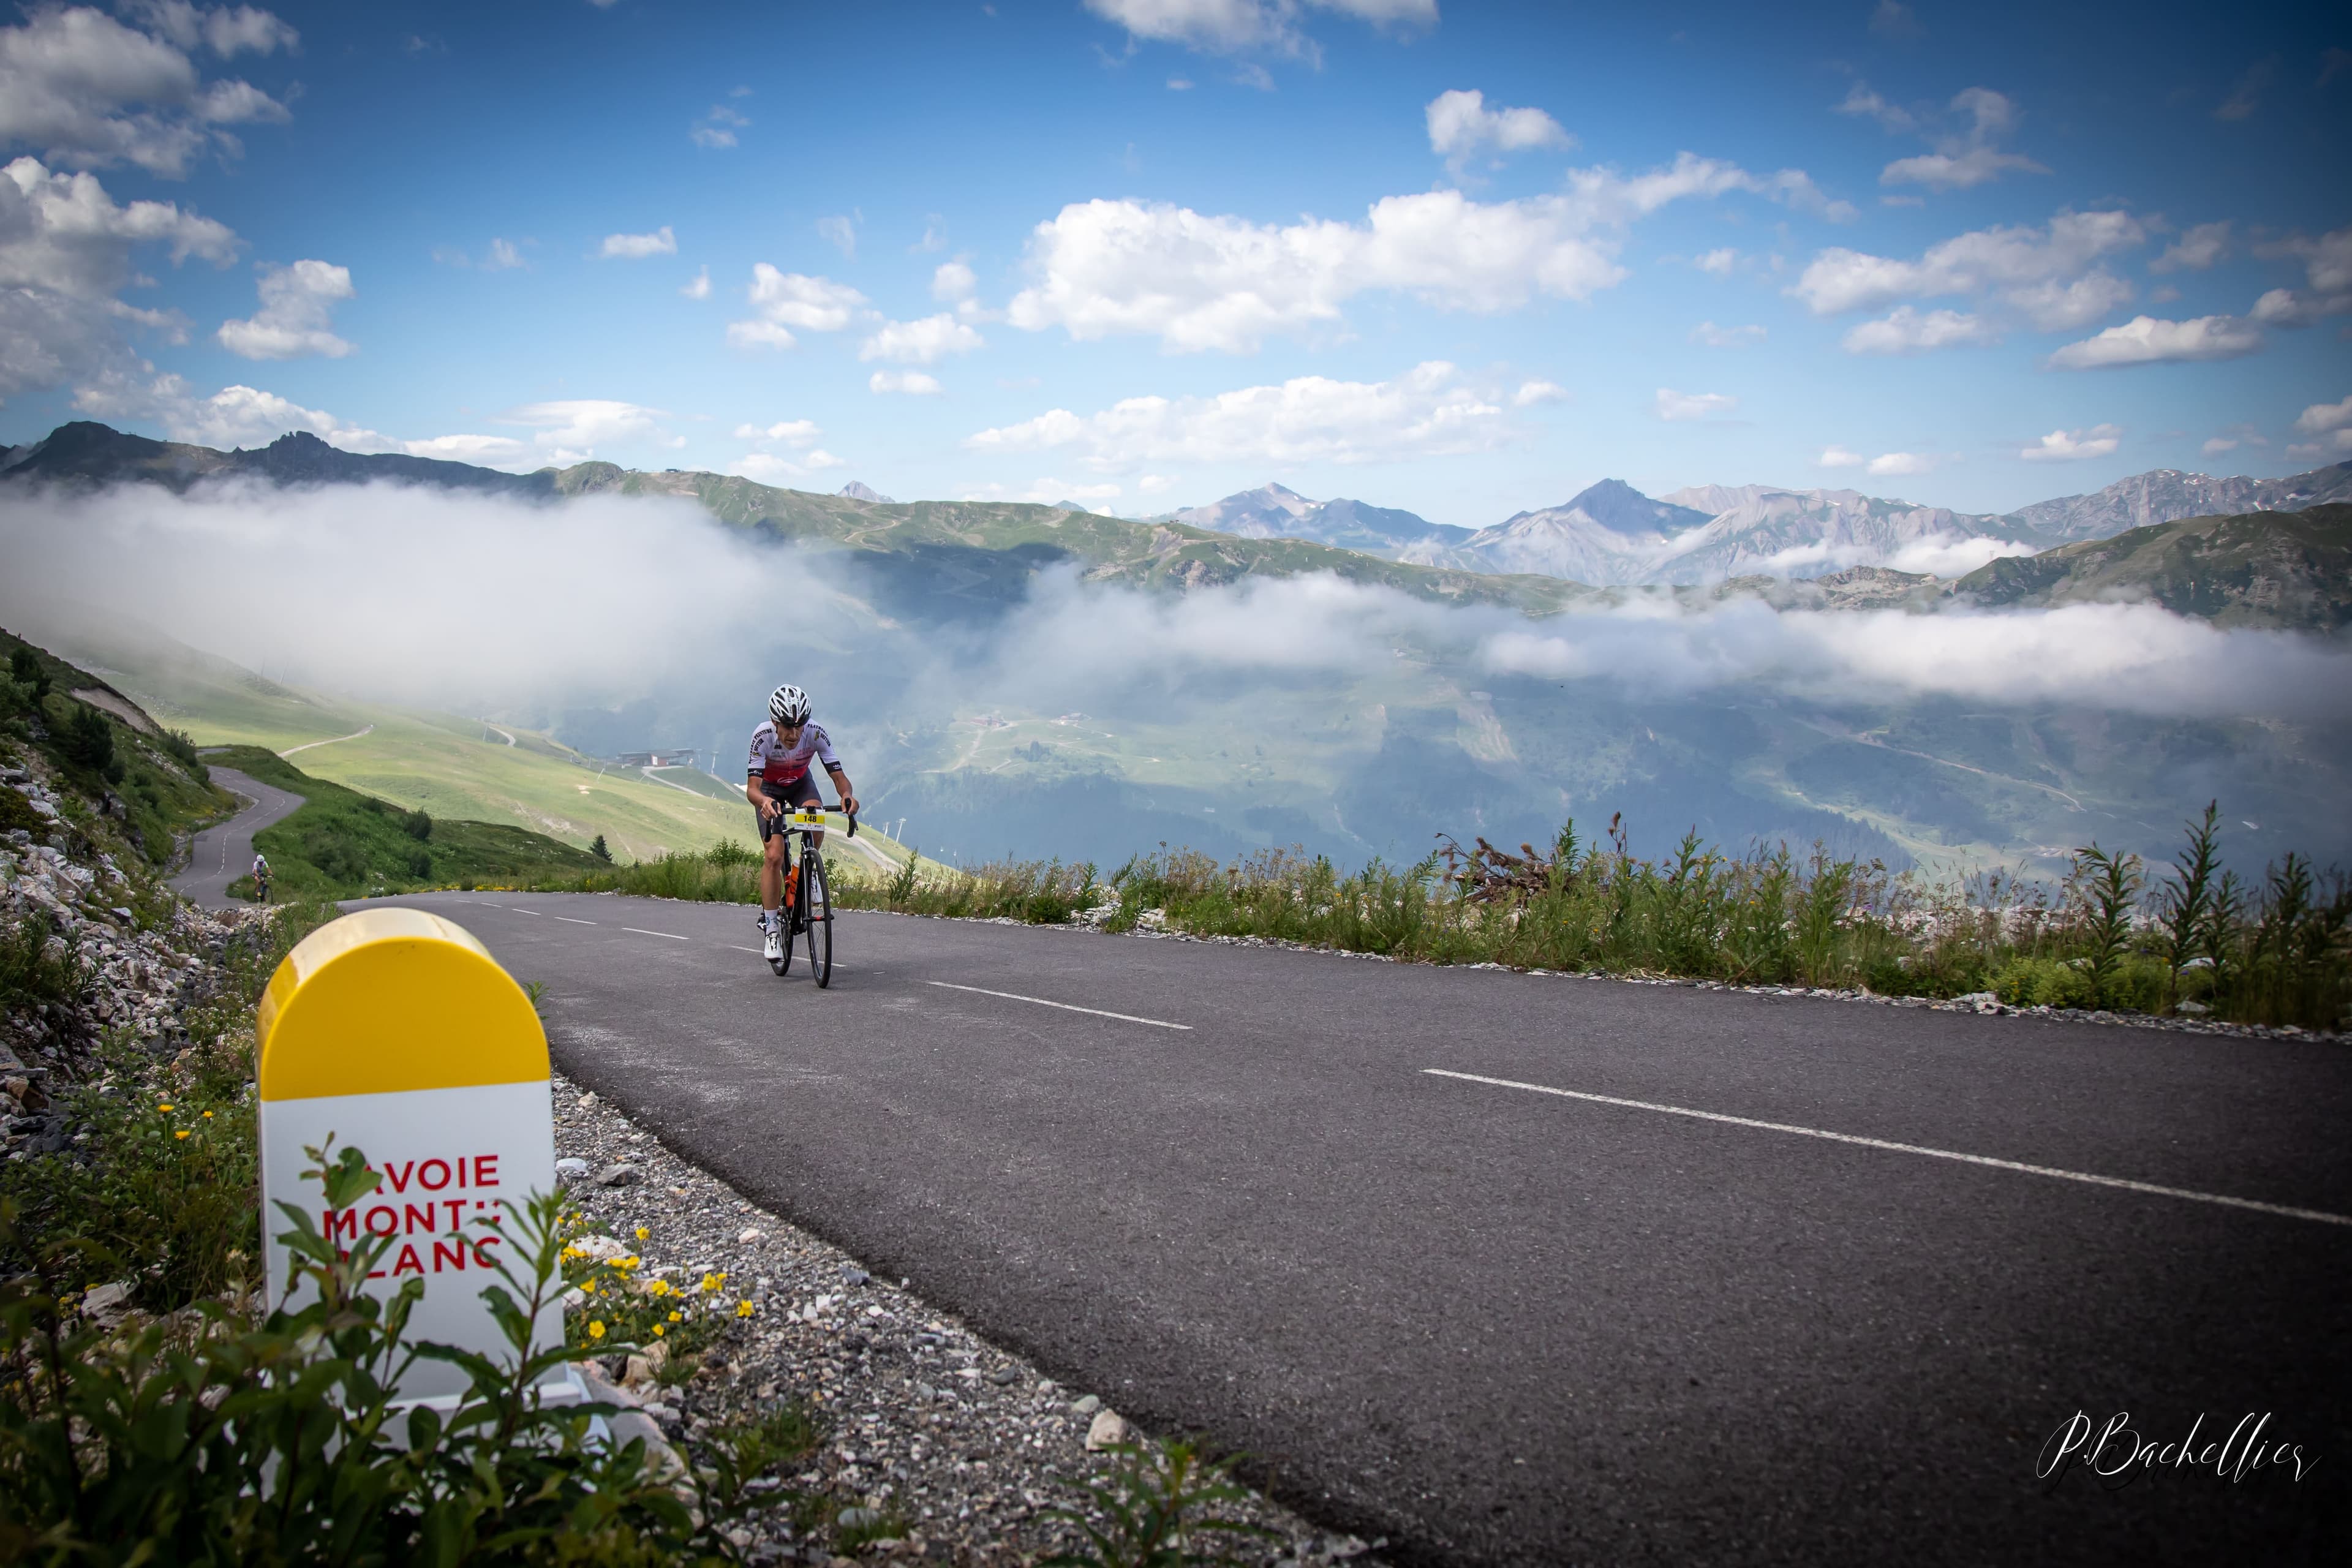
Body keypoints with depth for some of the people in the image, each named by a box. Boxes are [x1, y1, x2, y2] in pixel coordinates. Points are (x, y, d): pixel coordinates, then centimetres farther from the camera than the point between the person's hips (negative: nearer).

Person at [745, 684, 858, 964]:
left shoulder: (817, 734, -31)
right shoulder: (763, 737, -35)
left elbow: (839, 776, -29)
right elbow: (752, 788, -39)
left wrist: (847, 794, -52)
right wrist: (763, 801, -62)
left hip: (801, 784, 2)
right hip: (770, 790, -2)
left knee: (816, 830, -29)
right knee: (774, 856, -16)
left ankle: (800, 878, 0)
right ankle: (771, 926, -4)